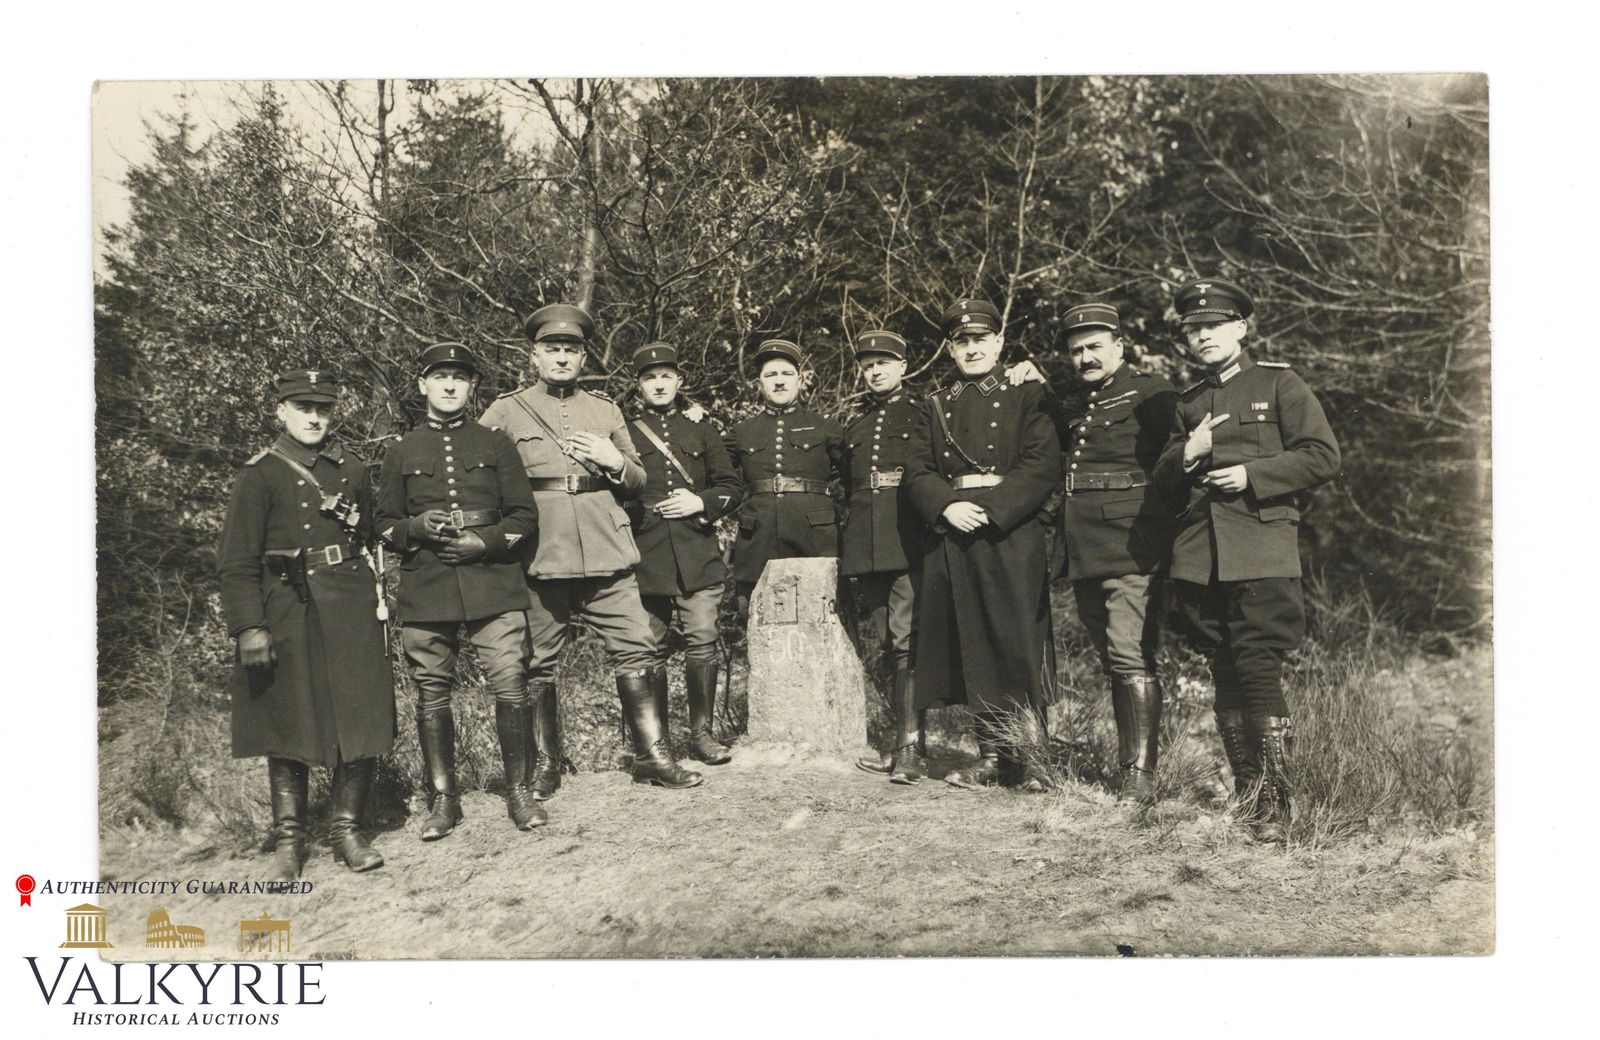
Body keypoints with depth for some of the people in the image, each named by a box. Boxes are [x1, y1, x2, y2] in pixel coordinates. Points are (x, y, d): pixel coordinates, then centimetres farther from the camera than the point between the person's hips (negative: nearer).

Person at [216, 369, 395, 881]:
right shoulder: (260, 475, 0)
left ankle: (348, 830, 14)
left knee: (362, 722, 0)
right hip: (288, 614, -3)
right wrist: (248, 627, -12)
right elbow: (236, 561, -4)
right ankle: (288, 840, 15)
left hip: (352, 613, 3)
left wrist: (374, 607, 14)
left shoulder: (352, 470, 13)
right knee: (288, 729, 3)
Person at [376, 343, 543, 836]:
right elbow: (384, 525, 15)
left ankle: (519, 791, 6)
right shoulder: (401, 453, 13)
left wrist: (484, 542, -9)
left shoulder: (496, 444, 11)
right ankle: (443, 798, 16)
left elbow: (525, 518, 8)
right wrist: (418, 528, -7)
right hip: (425, 591, 1)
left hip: (494, 585, -1)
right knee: (432, 693, 3)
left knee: (510, 684, -7)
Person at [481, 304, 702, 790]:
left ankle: (652, 756, 7)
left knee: (636, 651, -2)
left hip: (607, 550, 2)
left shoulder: (606, 411, 17)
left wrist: (616, 462, -1)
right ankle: (545, 765, 18)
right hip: (539, 556, -2)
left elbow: (638, 482, 21)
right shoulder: (507, 411, 9)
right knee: (538, 666, 4)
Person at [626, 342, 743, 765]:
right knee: (652, 648, 1)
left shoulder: (702, 431, 16)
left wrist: (701, 502, -5)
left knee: (702, 641, -6)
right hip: (646, 556, -1)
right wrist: (639, 511, -5)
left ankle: (702, 731, 6)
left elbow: (731, 488, 13)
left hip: (699, 554, 1)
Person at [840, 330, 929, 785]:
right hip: (865, 548, 6)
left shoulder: (922, 411, 6)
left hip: (906, 538, -5)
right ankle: (906, 742, 13)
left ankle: (911, 747, -11)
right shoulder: (854, 424, 22)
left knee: (905, 640, -13)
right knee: (888, 643, 7)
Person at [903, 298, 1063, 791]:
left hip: (1013, 536, -4)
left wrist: (989, 508, -15)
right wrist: (947, 506, -10)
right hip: (951, 541, 4)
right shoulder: (935, 408, 19)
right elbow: (916, 472, 9)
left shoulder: (1027, 398, 7)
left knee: (1018, 645, -6)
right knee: (971, 650, 5)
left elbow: (1044, 467, -5)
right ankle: (990, 756, 14)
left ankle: (1030, 756, 3)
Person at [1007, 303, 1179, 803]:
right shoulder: (1075, 401, 20)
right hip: (1084, 551, 8)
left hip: (1131, 549, -8)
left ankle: (1141, 775, -11)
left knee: (1131, 655, -14)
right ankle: (1129, 761, 20)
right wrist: (1037, 384, 22)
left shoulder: (1150, 391, -2)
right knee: (1111, 660, 12)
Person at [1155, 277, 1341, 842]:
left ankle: (1273, 804, -6)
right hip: (1198, 556, 5)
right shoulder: (1187, 403, 20)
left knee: (1259, 669, -12)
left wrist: (1253, 475, -11)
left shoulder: (1280, 385, 6)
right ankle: (1244, 795, 15)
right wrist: (1187, 455, 1)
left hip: (1262, 550, -5)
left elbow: (1323, 457, -1)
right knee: (1225, 675, 7)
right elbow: (1162, 477, 22)